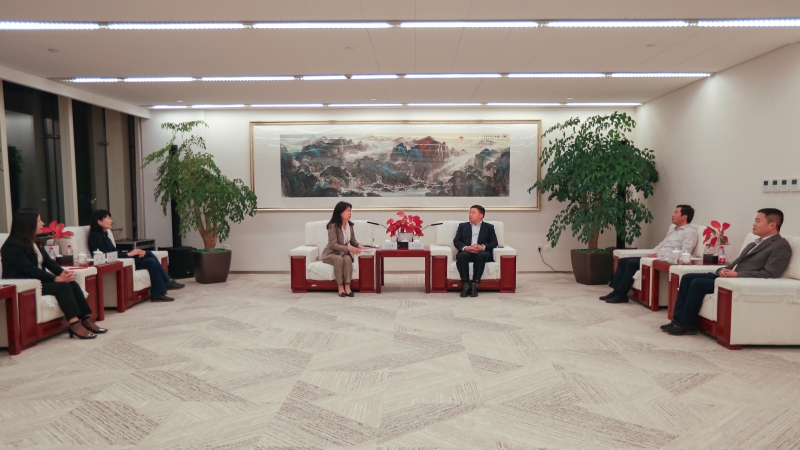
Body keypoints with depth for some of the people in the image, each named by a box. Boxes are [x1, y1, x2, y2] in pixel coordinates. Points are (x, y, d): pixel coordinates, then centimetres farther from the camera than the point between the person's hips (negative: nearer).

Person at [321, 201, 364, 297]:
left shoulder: (350, 225, 1)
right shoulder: (333, 226, -17)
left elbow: (353, 240, 12)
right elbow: (333, 245, -22)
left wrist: (359, 245, -11)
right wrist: (349, 248, -31)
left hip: (344, 253, 4)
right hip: (331, 253, -4)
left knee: (348, 259, -31)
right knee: (339, 259, -36)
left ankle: (347, 286, -34)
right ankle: (340, 287, -30)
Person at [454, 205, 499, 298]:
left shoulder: (489, 227, 20)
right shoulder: (462, 226, 23)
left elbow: (494, 243, 6)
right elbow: (456, 241, 10)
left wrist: (483, 247, -15)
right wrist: (465, 248, -12)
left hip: (482, 253, -1)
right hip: (466, 252, 1)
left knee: (481, 255, -37)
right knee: (462, 256, -35)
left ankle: (475, 284, -36)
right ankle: (465, 284, -35)